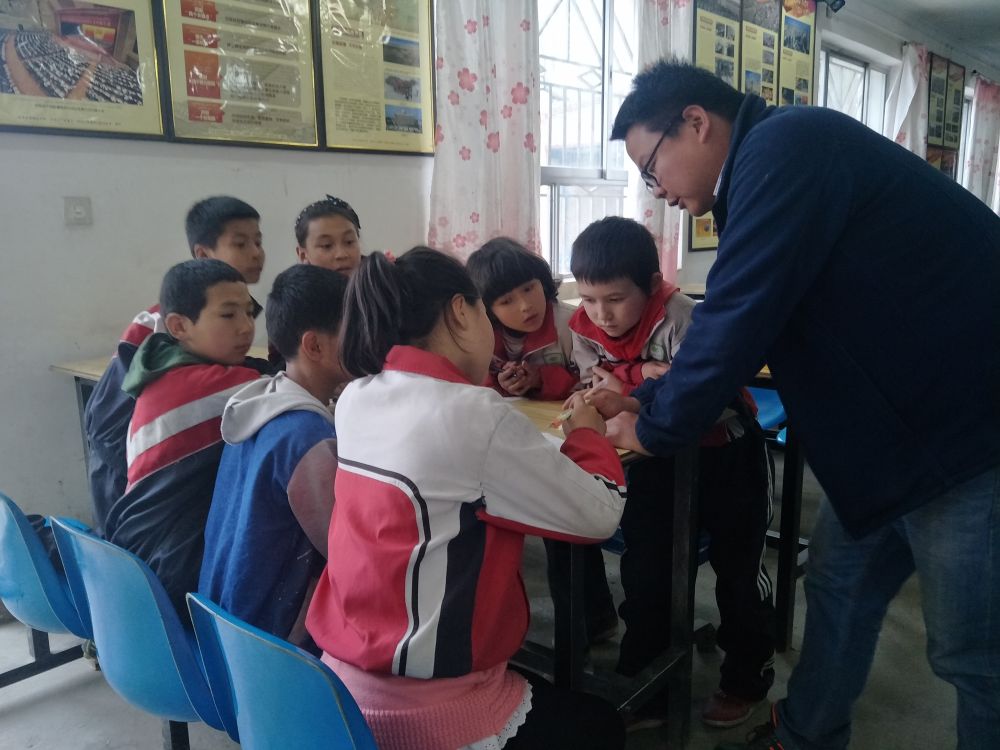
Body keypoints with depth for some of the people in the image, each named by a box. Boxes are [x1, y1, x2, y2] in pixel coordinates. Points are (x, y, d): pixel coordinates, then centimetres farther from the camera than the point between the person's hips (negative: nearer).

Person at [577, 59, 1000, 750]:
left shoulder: (787, 147, -19)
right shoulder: (770, 169, 12)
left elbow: (737, 319, -24)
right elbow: (741, 323, 17)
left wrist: (654, 429, -9)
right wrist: (644, 402, 12)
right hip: (903, 426, 10)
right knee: (838, 587, 17)